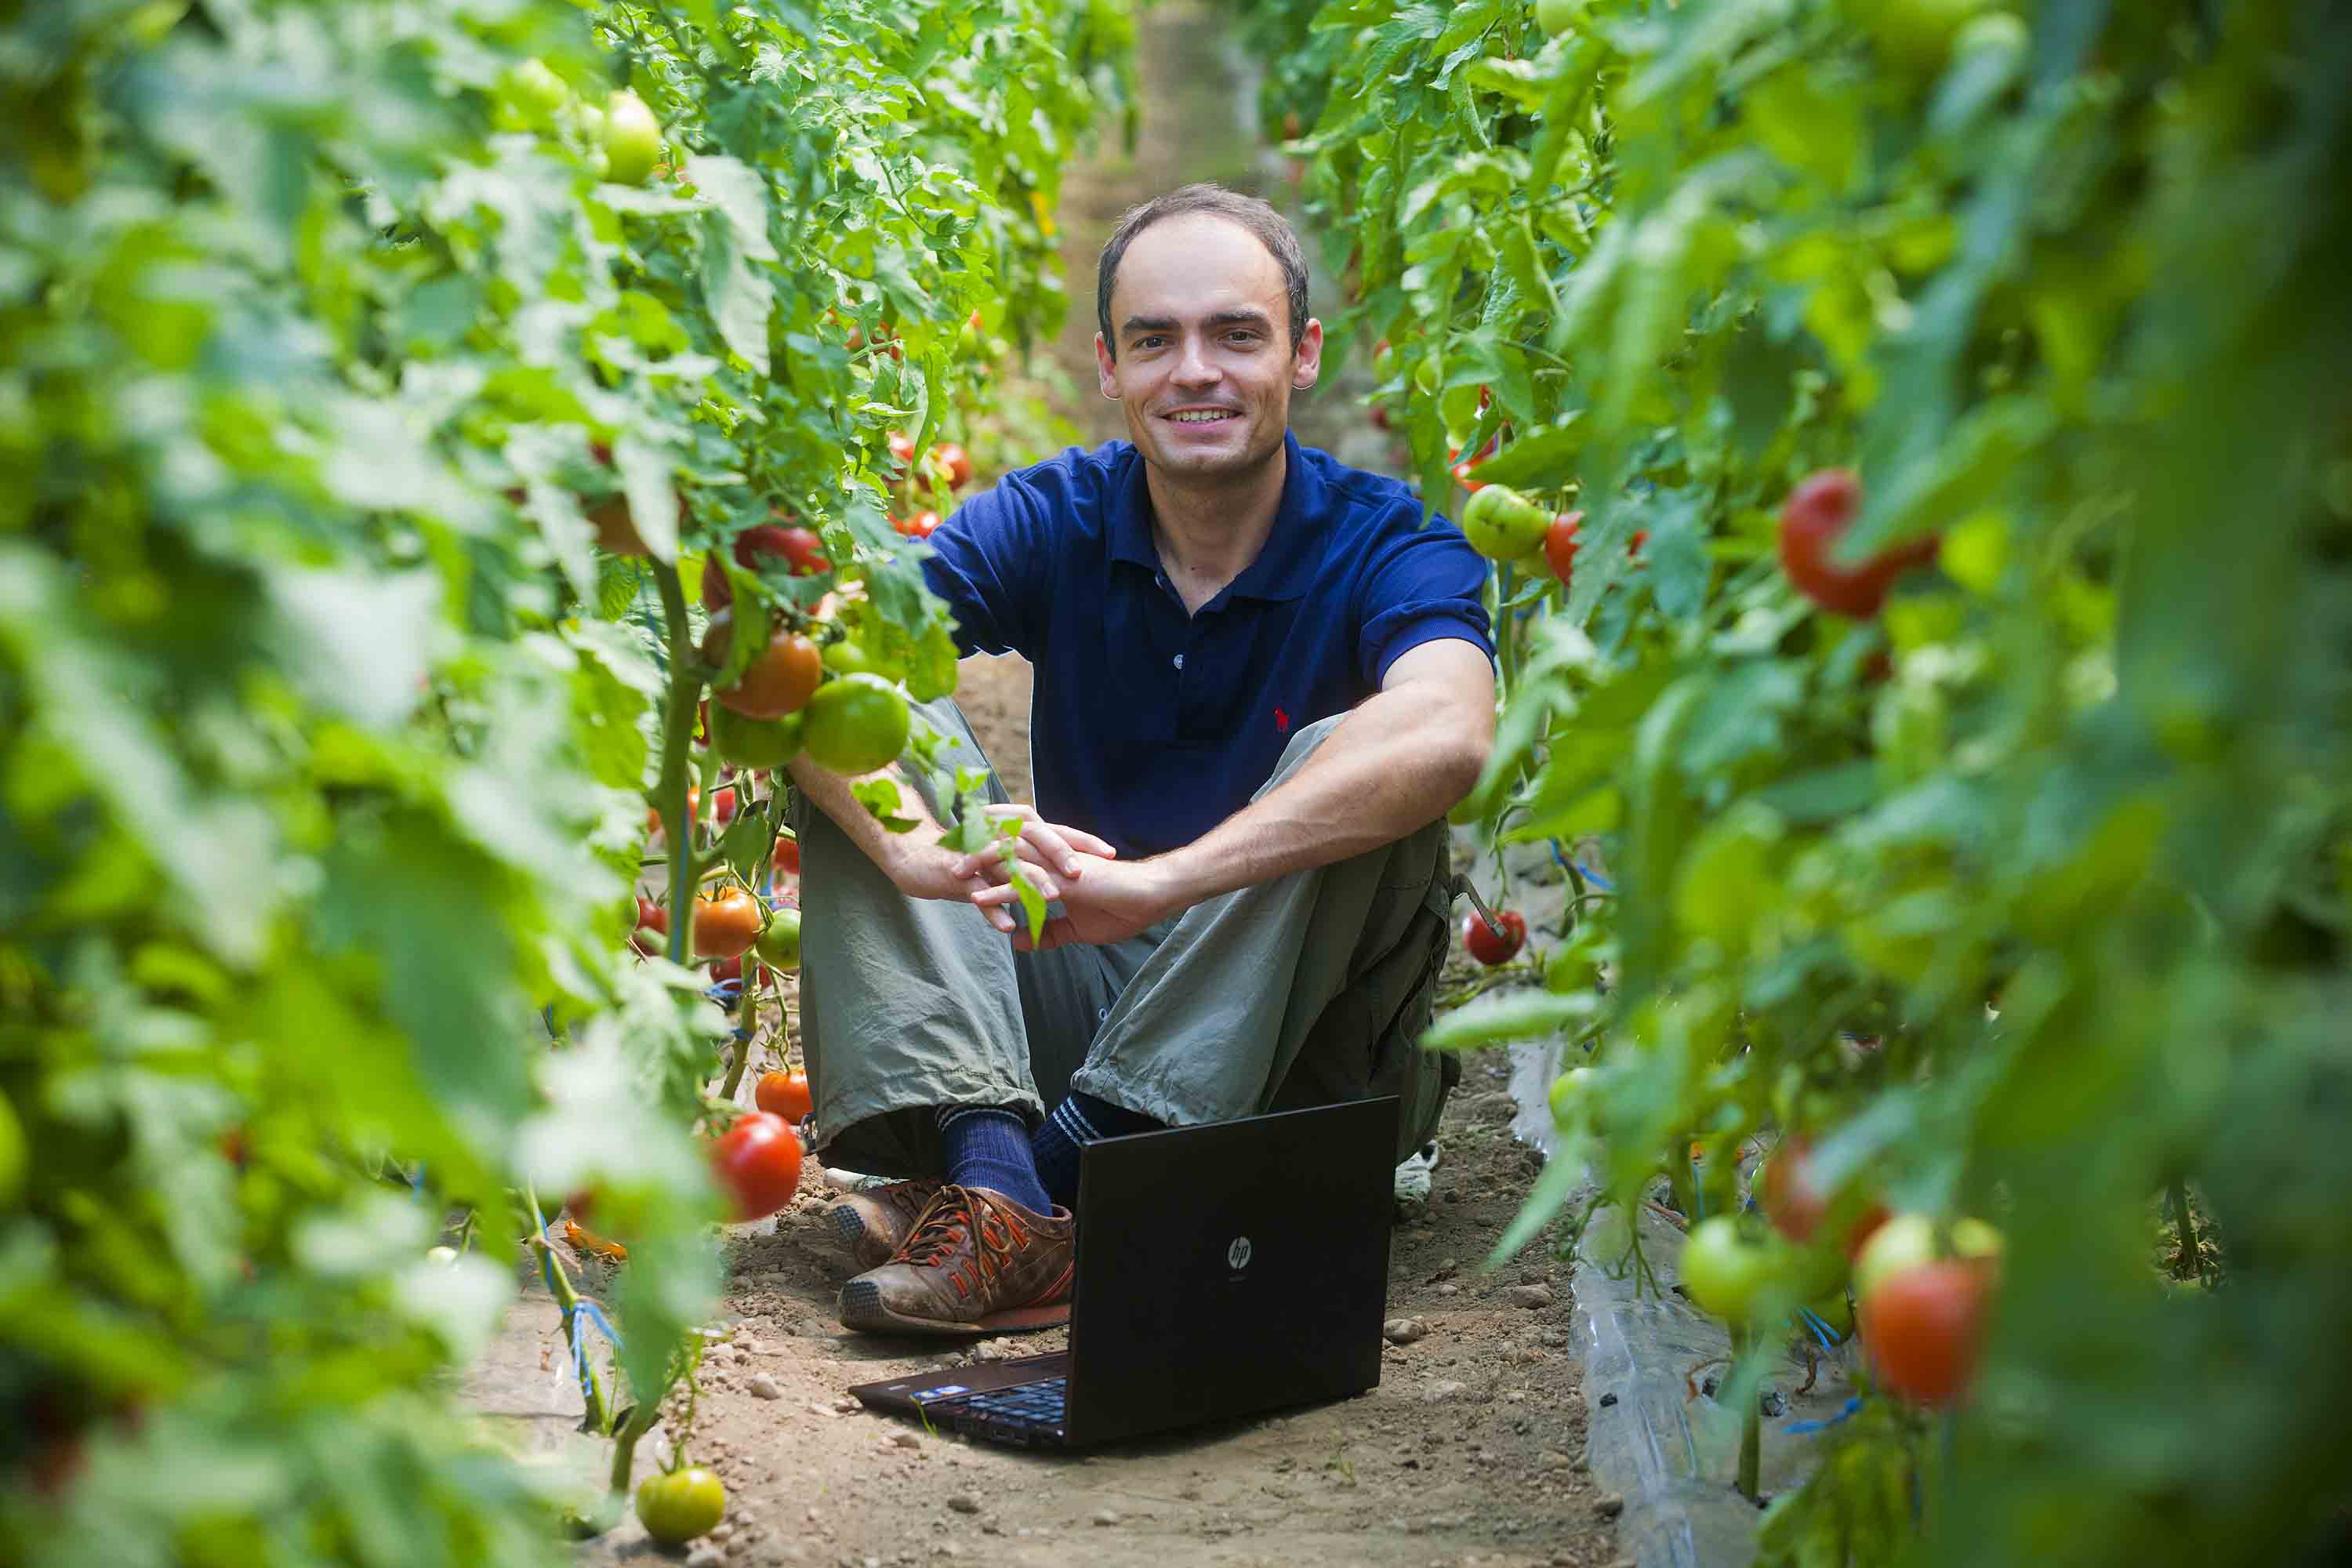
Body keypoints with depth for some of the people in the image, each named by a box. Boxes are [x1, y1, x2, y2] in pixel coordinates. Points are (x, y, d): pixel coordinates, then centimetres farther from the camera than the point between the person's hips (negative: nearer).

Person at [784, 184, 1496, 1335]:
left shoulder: (1382, 545, -11)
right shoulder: (1051, 520, -2)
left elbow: (1446, 734, -35)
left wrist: (1156, 882, -45)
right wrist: (920, 845, -38)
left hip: (1294, 1044, -3)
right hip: (1074, 995, 3)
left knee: (1340, 763, -28)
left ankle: (1062, 1162, -33)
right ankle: (986, 1156, -32)